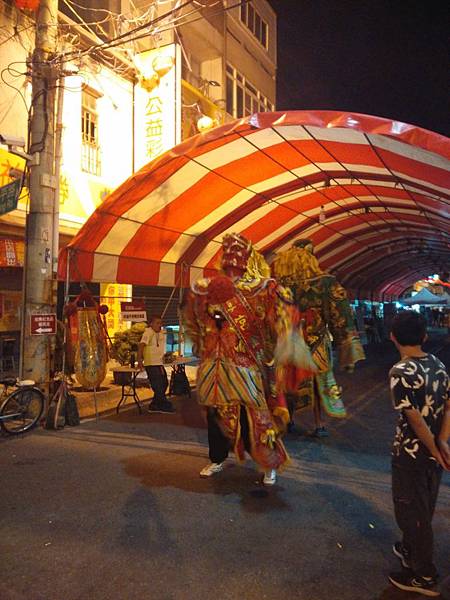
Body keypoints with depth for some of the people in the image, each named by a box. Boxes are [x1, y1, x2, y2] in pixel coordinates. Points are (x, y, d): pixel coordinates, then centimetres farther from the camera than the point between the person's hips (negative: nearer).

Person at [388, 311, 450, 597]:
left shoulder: (401, 372, -23)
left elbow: (415, 419, -22)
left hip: (412, 453, -7)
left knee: (411, 512, 10)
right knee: (423, 509, 24)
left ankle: (424, 577, 24)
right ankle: (412, 550, 45)